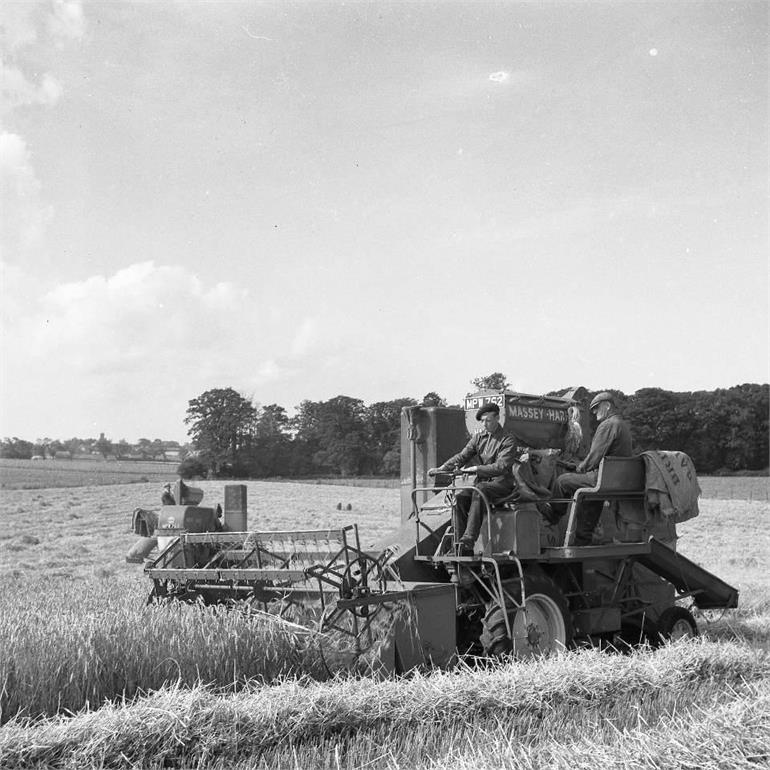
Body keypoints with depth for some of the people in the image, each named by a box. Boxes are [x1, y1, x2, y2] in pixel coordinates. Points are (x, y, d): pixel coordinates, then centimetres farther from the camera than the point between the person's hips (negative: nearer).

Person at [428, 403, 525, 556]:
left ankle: (468, 540, -40)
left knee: (479, 491, -36)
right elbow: (462, 456, 6)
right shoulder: (478, 437, 13)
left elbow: (501, 467, -17)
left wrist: (476, 469, -24)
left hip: (502, 482, -5)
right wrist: (441, 468, -8)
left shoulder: (508, 440, -5)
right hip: (482, 482, 5)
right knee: (460, 497, -23)